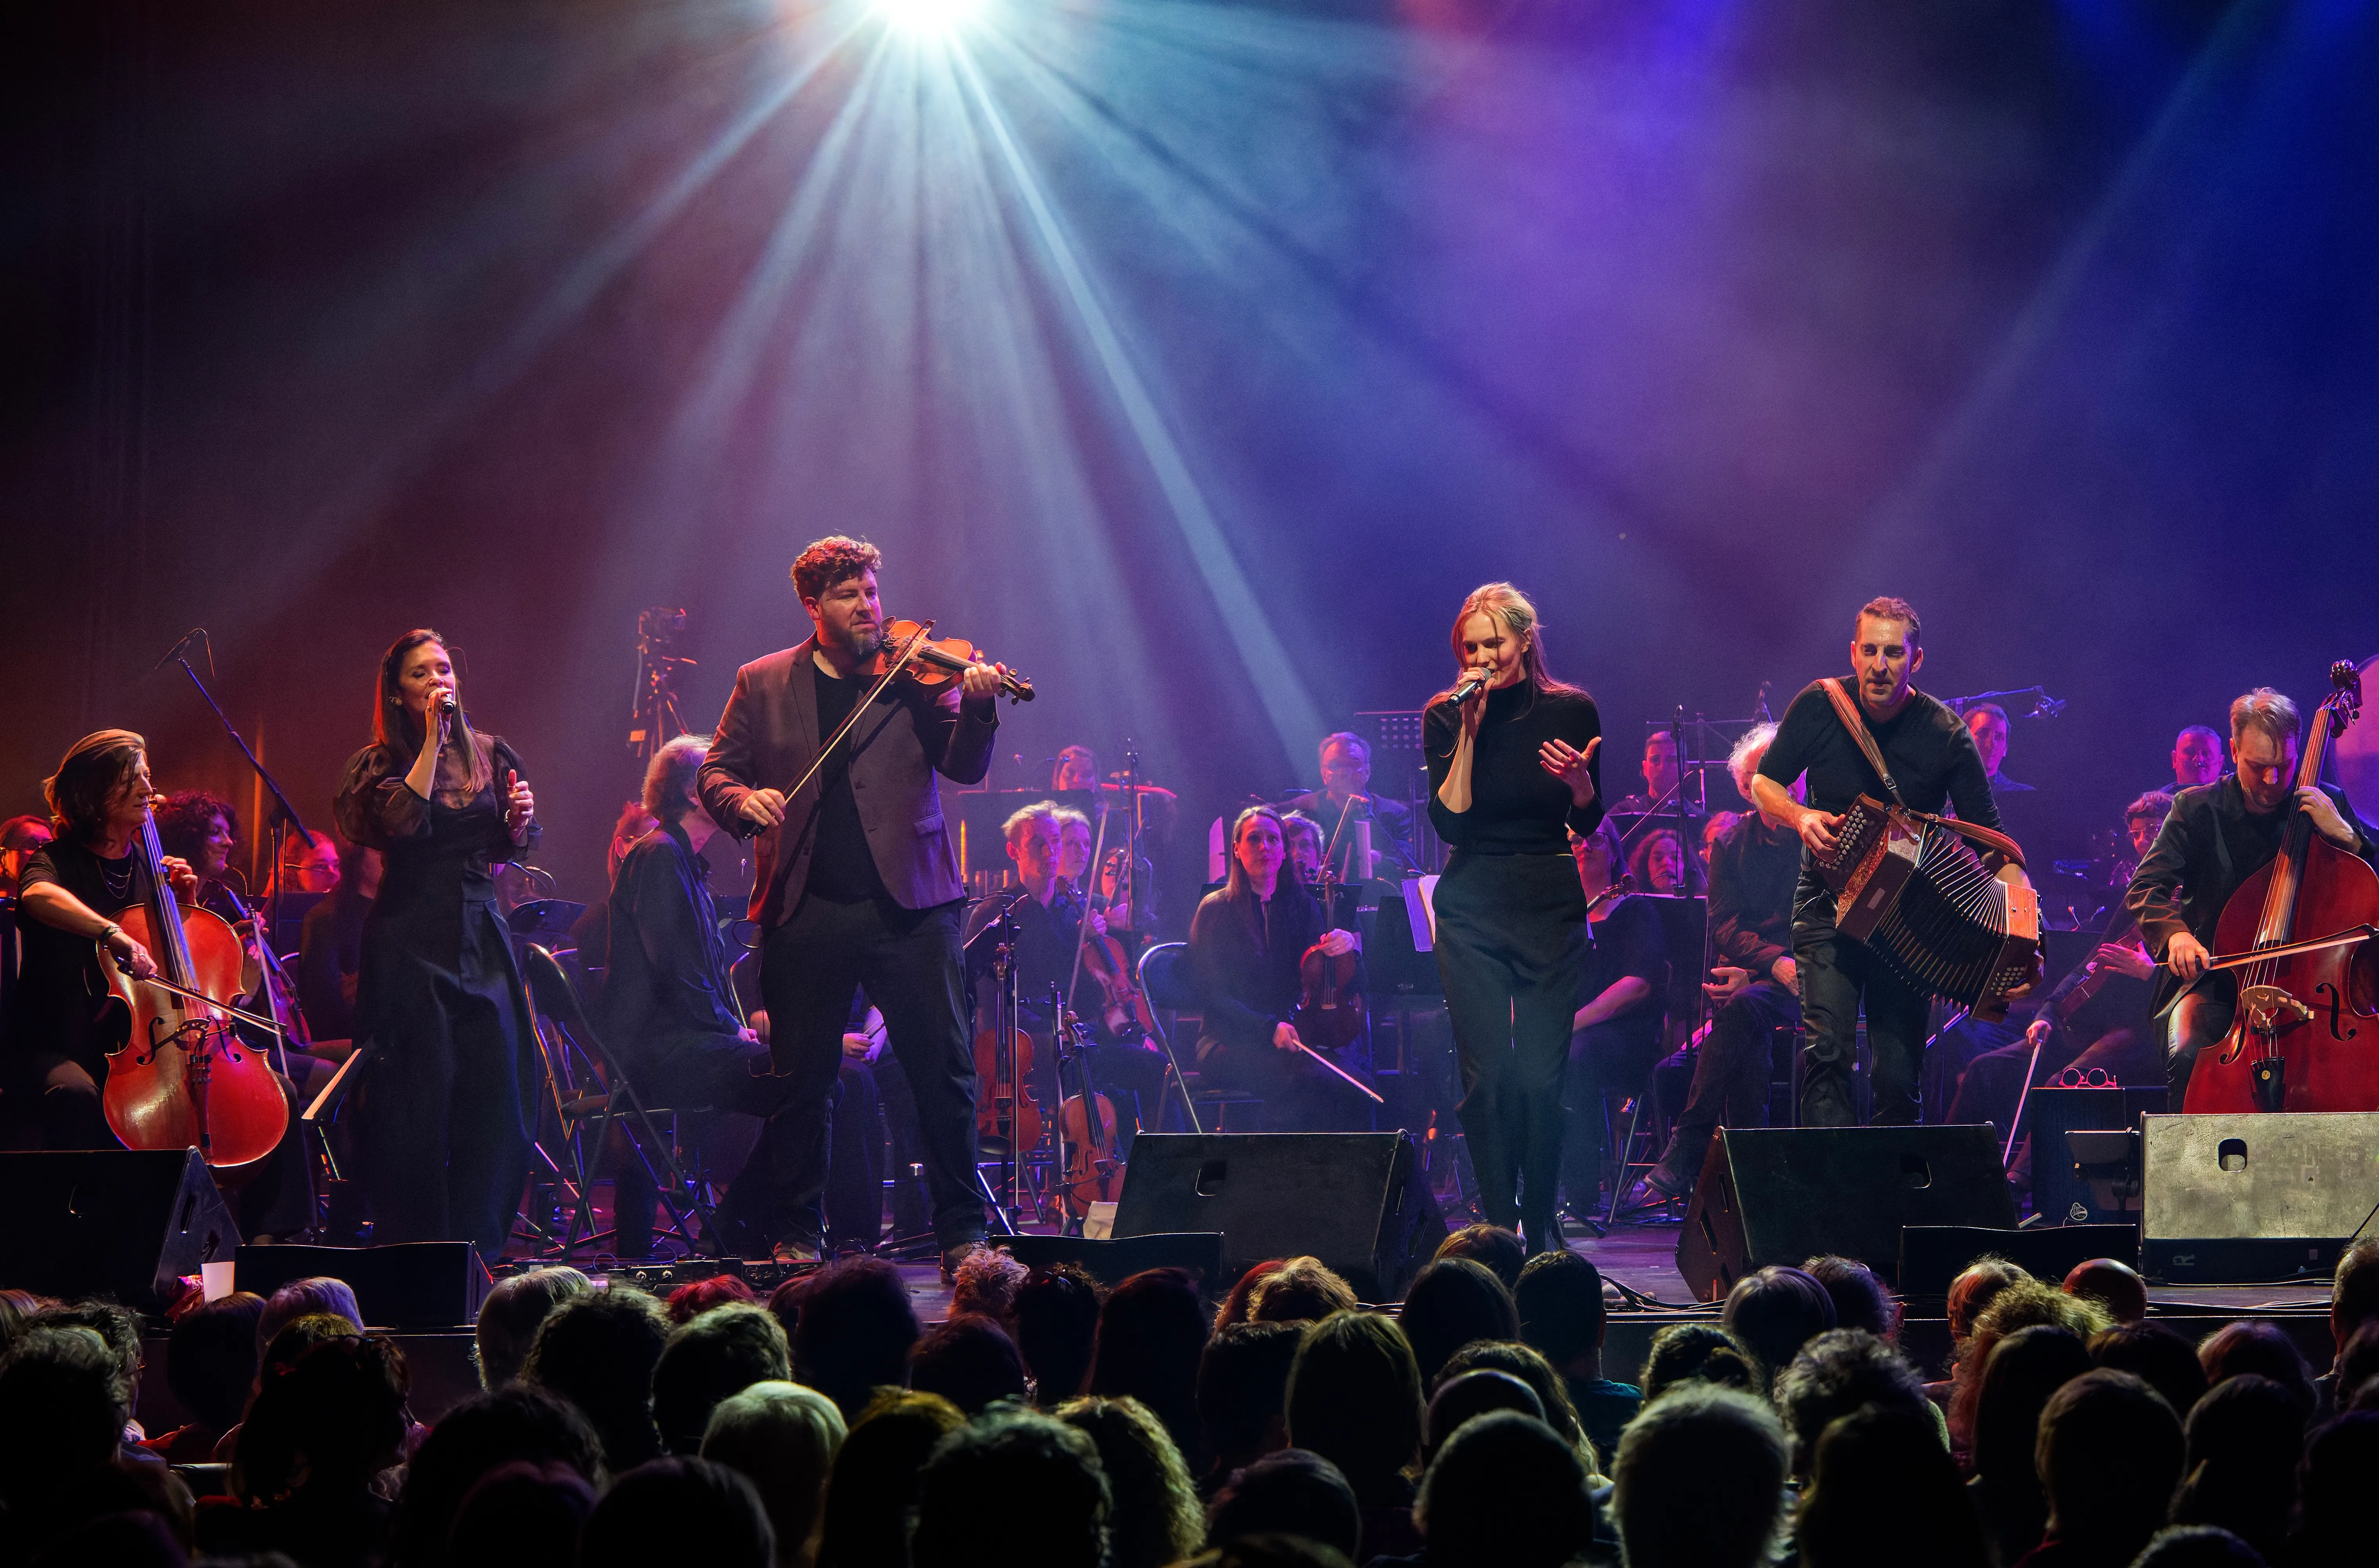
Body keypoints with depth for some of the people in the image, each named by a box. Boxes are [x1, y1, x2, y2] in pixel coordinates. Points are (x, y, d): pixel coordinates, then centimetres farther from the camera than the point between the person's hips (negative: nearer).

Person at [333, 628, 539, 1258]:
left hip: (482, 941, 4)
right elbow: (404, 821, -19)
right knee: (420, 1105, -5)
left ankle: (478, 1248, 9)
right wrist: (432, 741, -14)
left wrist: (520, 820, -3)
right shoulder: (379, 764, 1)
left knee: (499, 1096, -1)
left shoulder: (491, 755, 12)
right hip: (411, 946, -4)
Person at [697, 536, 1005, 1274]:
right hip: (805, 909, 1)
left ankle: (963, 1231, 2)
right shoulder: (764, 684, 11)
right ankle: (799, 1232, 19)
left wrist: (976, 709, -25)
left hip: (907, 903, -1)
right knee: (803, 1078, 6)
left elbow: (963, 768, -4)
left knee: (944, 1067, -5)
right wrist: (744, 801, -13)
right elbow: (715, 774, 10)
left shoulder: (913, 673, 6)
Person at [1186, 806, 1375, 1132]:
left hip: (1291, 1040, 4)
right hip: (1230, 1043, -4)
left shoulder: (1301, 905, 14)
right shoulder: (1216, 910, 2)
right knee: (1308, 1081, -34)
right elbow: (1214, 997, -6)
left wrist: (1345, 948, -10)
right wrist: (1269, 1028, -19)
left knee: (1355, 1088, -27)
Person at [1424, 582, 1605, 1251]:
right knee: (1487, 1075, -8)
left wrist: (1579, 779, -15)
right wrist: (1469, 730, -15)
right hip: (1473, 908, 0)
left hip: (1552, 903, 0)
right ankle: (1499, 1228, 0)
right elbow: (1450, 822, -11)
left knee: (1541, 1076, -6)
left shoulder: (1570, 712, 1)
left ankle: (1542, 1228, 8)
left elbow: (1588, 824, 7)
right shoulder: (1446, 717, 0)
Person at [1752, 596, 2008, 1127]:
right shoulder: (1820, 706, -6)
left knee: (1898, 1074, -4)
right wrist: (1800, 816, -16)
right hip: (1829, 903, 0)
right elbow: (1765, 783, 7)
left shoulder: (1946, 735, -9)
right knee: (1827, 1048, -20)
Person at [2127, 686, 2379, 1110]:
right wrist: (2175, 933, -26)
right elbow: (2145, 889, -5)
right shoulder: (2199, 809, 2)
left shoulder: (2327, 806, 6)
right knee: (2189, 1054, -32)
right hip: (2214, 980, -1)